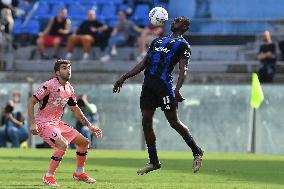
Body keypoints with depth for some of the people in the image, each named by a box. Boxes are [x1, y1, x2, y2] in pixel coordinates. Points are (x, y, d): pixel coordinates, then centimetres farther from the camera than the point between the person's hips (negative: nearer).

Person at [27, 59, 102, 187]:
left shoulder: (69, 89, 6)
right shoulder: (50, 85, -18)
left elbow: (75, 109, 19)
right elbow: (31, 102, -17)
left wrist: (89, 126, 17)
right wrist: (32, 123, -24)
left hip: (57, 123, 8)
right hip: (43, 123, -8)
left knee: (84, 142, 9)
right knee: (63, 144, -29)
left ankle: (79, 173, 27)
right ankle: (49, 177, -17)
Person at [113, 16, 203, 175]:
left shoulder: (183, 45, 4)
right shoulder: (158, 41, 25)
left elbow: (183, 70, -8)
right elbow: (143, 64, 26)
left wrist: (177, 89, -24)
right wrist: (124, 78, 20)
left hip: (164, 83, -7)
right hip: (149, 83, 7)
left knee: (174, 121, -6)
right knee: (146, 122, 2)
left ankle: (197, 152, 10)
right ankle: (154, 162, 9)